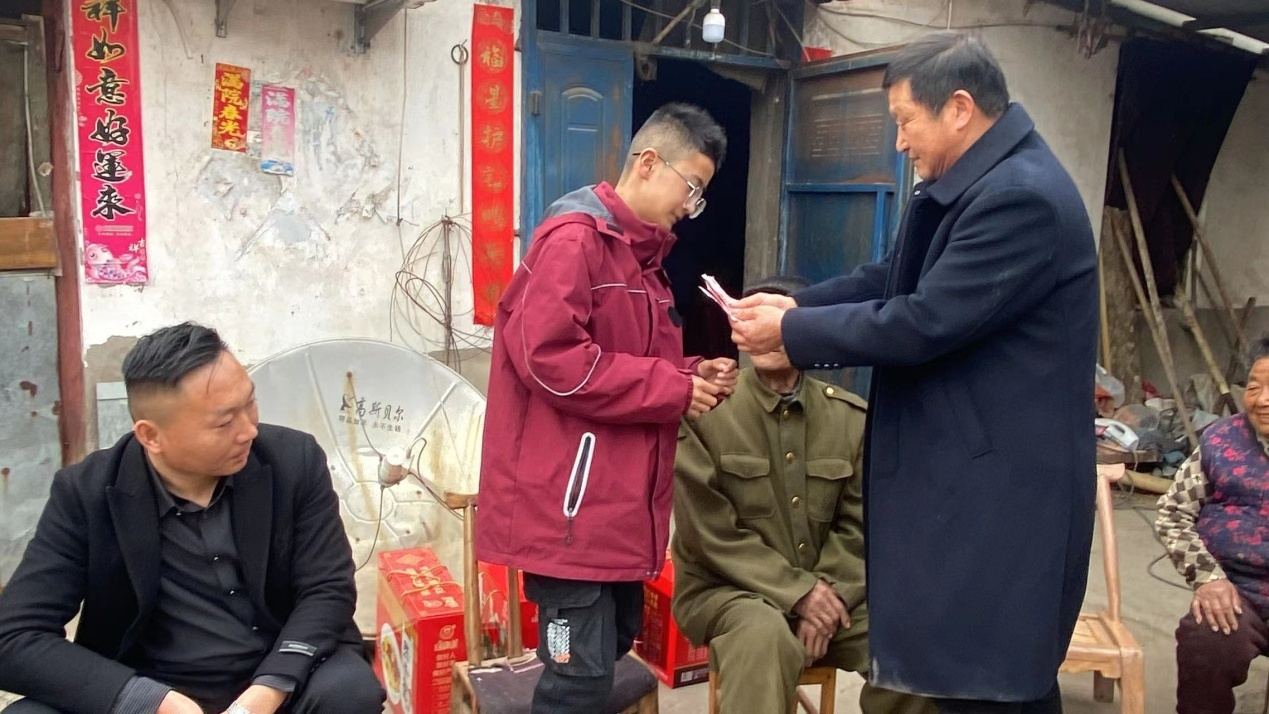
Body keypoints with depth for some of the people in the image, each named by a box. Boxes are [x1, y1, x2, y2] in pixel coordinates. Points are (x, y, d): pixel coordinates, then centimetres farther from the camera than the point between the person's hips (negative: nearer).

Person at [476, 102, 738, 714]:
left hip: (619, 498, 10)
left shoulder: (639, 252, 17)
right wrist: (673, 388, -17)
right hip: (569, 499, -10)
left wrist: (690, 376, 4)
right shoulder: (574, 238, -13)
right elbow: (549, 359, -23)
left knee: (613, 647, 18)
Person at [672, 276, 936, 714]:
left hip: (827, 589, 5)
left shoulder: (850, 416, 2)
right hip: (727, 588, -4)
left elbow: (857, 526, 5)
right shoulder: (706, 409, -10)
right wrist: (798, 593, -17)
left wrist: (829, 593, -12)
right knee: (766, 634, -37)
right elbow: (711, 533, -13)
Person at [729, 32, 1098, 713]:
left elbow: (922, 323, -25)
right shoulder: (970, 180, 10)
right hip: (963, 472, 10)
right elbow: (894, 277, 16)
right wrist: (796, 304, 2)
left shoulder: (1021, 197, -23)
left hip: (1000, 485, -10)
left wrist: (790, 332, -15)